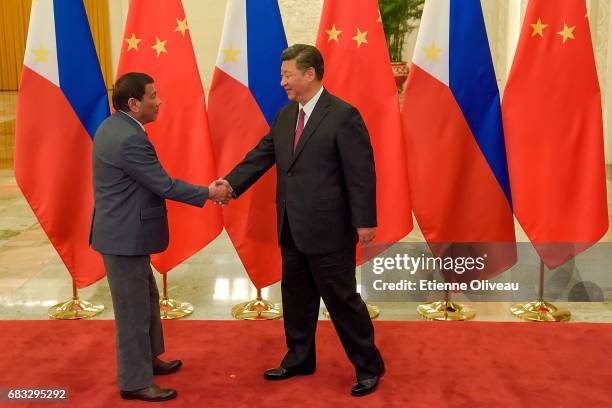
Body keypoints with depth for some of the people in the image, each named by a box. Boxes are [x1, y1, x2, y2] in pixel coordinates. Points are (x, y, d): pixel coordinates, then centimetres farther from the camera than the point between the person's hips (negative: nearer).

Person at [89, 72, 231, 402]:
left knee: (146, 299, 23)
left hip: (122, 230, 10)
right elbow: (164, 186, -20)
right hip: (124, 236, -10)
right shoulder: (130, 139, -25)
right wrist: (208, 193, -8)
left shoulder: (114, 126, 7)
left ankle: (147, 359, 40)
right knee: (133, 309, 2)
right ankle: (135, 382, 16)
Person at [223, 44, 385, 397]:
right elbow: (260, 156, 7)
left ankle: (369, 366, 19)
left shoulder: (344, 115, -13)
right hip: (293, 229, 8)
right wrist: (229, 185, -7)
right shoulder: (285, 116, 9)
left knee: (341, 297, 2)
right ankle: (299, 359, 34)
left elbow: (361, 173, -15)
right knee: (296, 295, 17)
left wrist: (365, 222, -16)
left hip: (328, 229, -7)